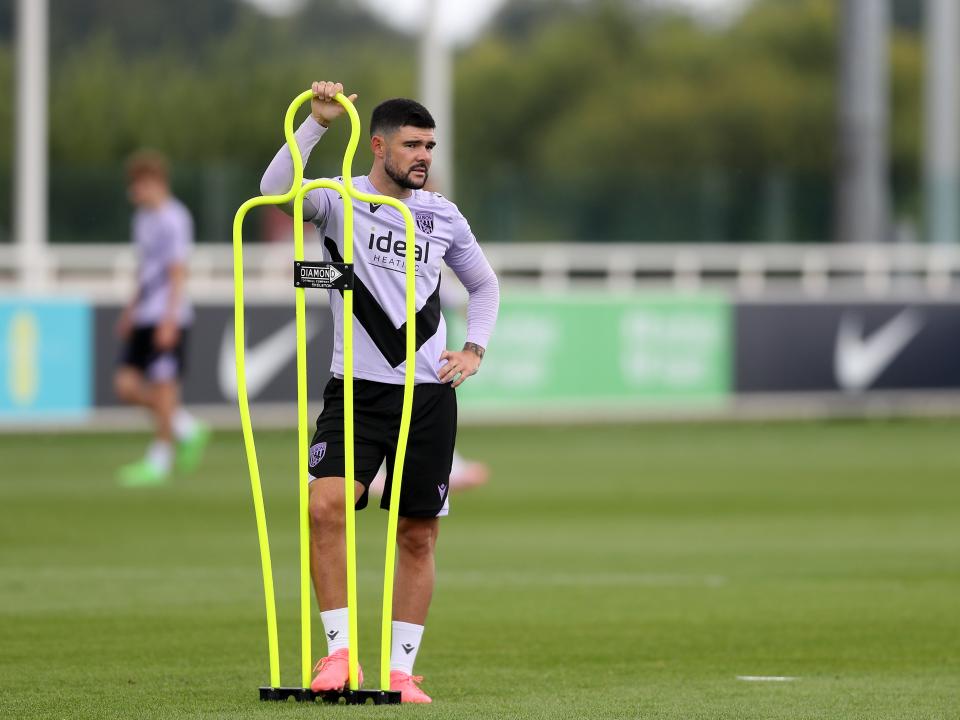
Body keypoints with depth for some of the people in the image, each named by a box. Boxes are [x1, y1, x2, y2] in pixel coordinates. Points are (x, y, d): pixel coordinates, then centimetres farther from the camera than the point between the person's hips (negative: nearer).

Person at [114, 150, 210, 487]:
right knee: (126, 383, 3)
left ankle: (159, 460, 2)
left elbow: (178, 272, -16)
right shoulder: (143, 218, 15)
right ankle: (186, 428, 15)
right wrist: (132, 309, 24)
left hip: (167, 318, -9)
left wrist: (169, 320, -20)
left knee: (162, 384, -5)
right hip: (145, 317, 9)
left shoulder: (173, 219, -12)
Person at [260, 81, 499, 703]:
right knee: (325, 505, -22)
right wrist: (318, 122, -31)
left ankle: (402, 670, 11)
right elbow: (276, 189, -23)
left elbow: (485, 285, 23)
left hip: (428, 394, 3)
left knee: (419, 536, 3)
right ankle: (340, 652, -16)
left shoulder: (443, 216, 8)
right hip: (357, 390, -3)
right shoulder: (341, 202, -2)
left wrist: (475, 350, 8)